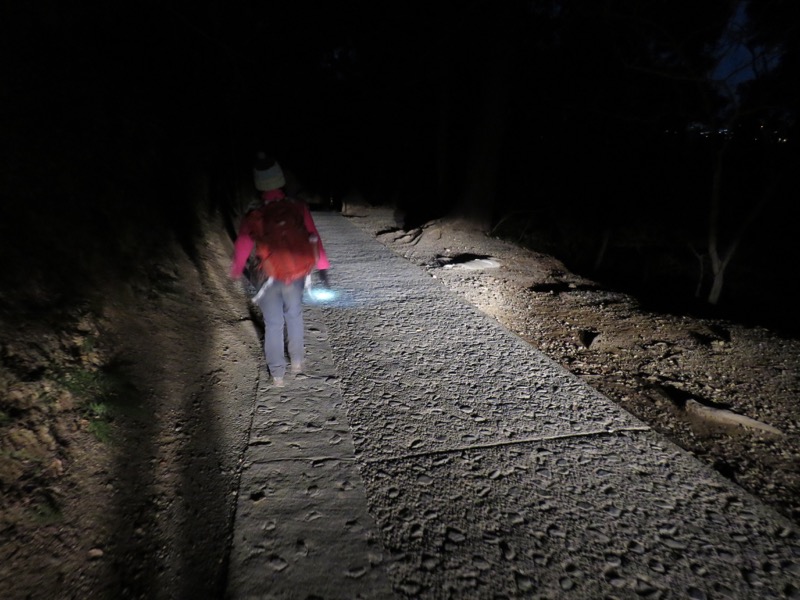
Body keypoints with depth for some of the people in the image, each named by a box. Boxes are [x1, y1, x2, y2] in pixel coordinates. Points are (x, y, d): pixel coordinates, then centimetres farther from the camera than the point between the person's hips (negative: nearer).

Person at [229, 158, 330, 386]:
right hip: (295, 275, 1)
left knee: (273, 324, 13)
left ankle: (277, 373, 24)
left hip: (268, 279, -1)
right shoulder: (298, 207, -14)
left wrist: (236, 272, 13)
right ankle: (297, 361, 37)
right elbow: (313, 238, -8)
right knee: (294, 316, 22)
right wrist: (322, 266, 4)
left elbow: (242, 247, -4)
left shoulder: (253, 216, -16)